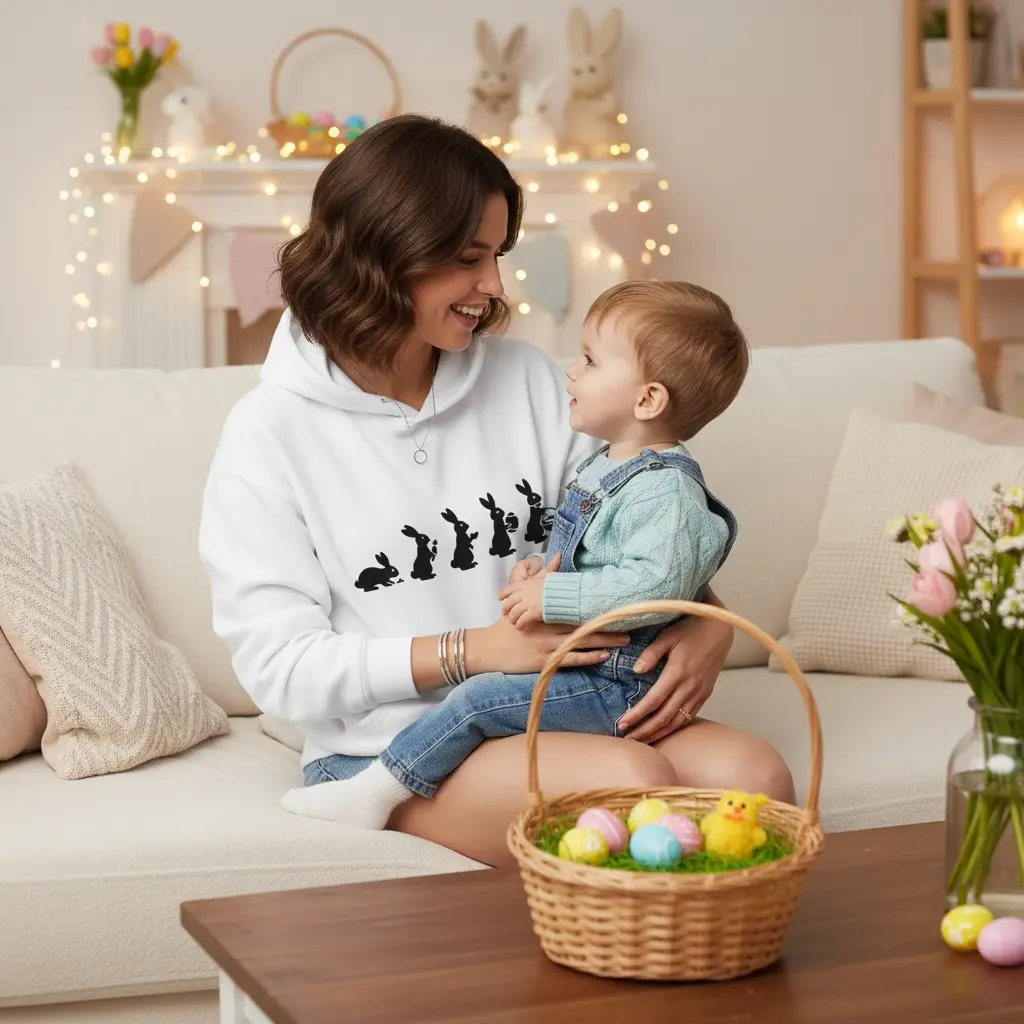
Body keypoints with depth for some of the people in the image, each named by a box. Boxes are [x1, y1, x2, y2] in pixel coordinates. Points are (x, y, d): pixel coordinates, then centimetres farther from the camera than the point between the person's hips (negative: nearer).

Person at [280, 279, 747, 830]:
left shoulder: (664, 490, -18)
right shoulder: (603, 466, 15)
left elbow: (658, 584, -31)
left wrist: (552, 597, -27)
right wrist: (538, 569, 4)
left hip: (613, 685, -10)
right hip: (574, 661, 10)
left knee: (477, 700, -16)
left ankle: (374, 793, -9)